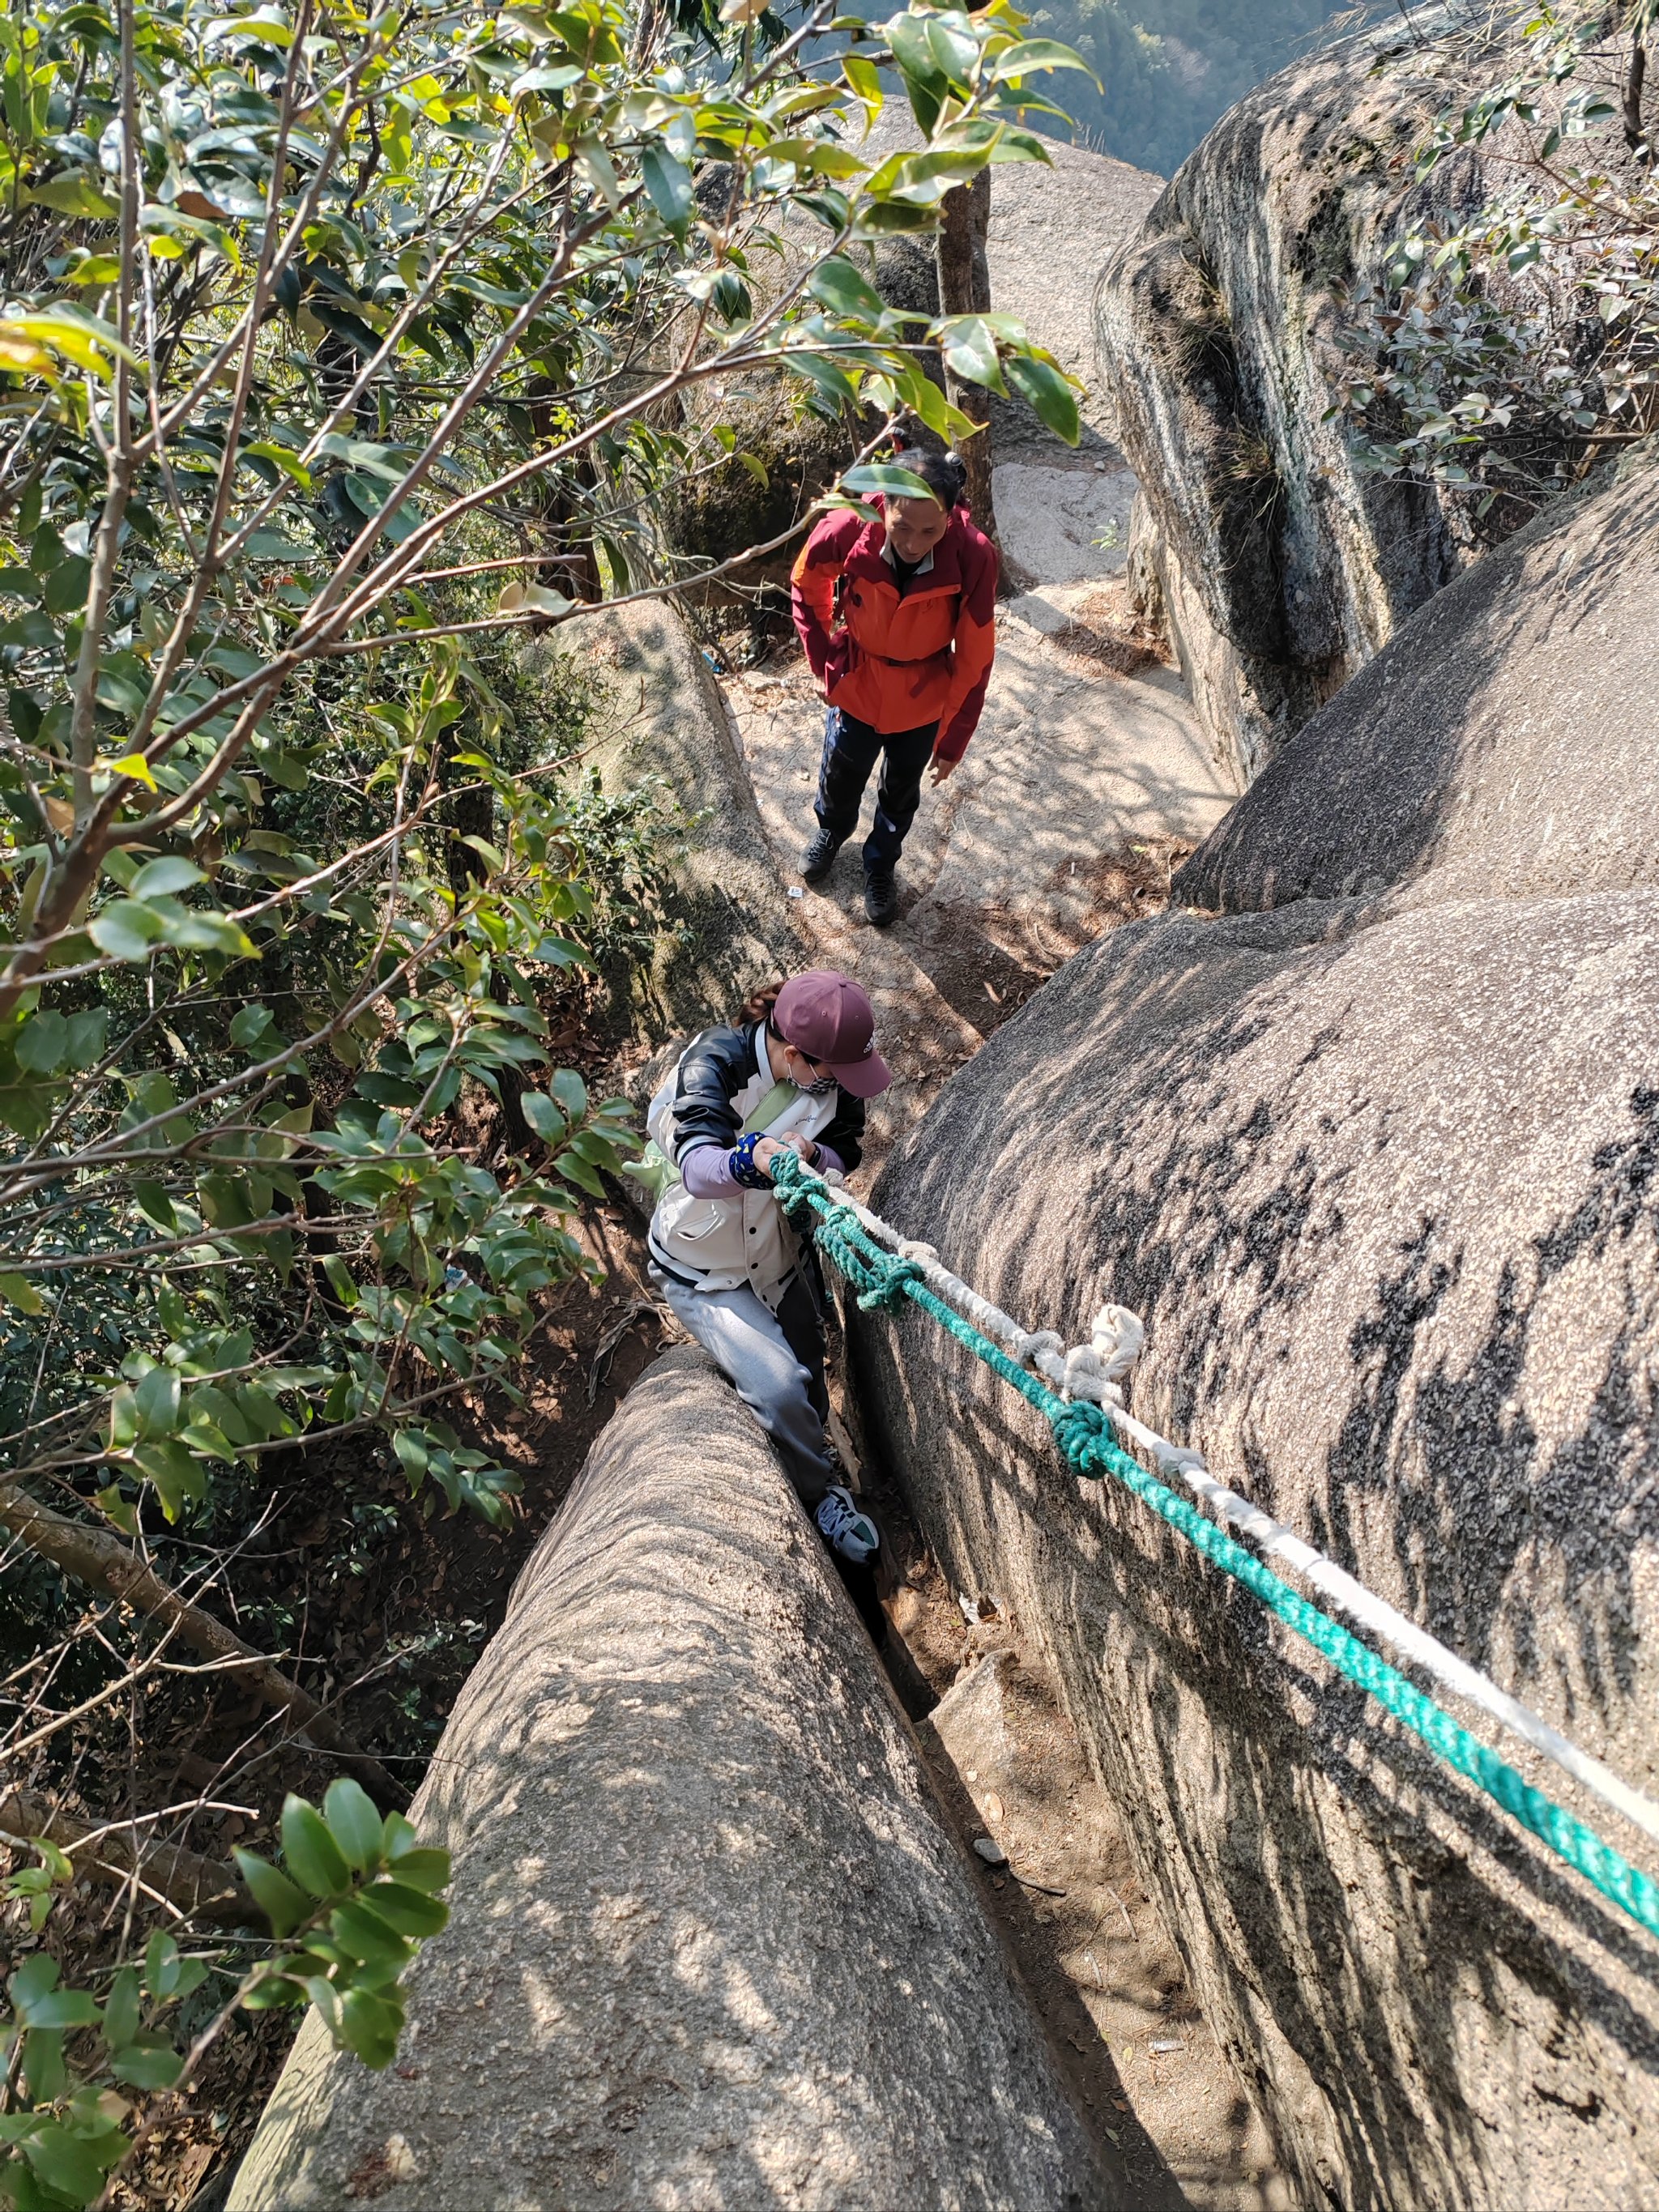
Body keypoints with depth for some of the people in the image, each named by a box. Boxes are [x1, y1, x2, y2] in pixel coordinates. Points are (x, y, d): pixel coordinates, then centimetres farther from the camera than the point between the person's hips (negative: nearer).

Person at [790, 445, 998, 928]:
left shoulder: (973, 558, -32)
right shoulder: (847, 532, -30)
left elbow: (974, 659, -18)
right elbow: (806, 585, -5)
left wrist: (953, 739, -11)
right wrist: (823, 654, -6)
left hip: (923, 703, -1)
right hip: (855, 689, 1)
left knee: (901, 793, 24)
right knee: (840, 778, 26)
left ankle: (882, 863, 54)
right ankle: (832, 832, 61)